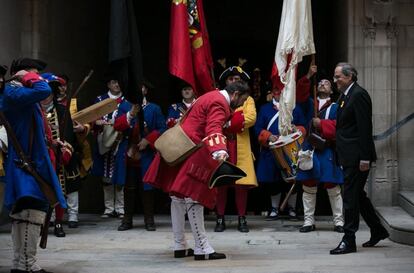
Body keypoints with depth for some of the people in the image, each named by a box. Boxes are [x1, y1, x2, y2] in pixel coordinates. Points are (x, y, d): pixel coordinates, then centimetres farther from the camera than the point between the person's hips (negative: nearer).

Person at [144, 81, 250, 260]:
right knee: (194, 198, -9)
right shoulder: (219, 103, -13)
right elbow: (213, 129, -31)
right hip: (192, 153, -11)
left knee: (178, 198, 11)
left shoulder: (212, 96, 19)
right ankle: (202, 249, -6)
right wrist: (219, 152, -46)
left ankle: (180, 246, 18)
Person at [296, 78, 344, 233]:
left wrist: (321, 123, -14)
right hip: (310, 150, 3)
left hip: (327, 152, -2)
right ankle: (309, 221, 10)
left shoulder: (335, 107, 7)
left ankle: (339, 222, 6)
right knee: (308, 188, 3)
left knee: (333, 188, -1)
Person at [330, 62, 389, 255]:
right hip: (349, 156, 10)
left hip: (357, 156, -10)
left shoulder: (359, 95, -14)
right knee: (357, 194, 16)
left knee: (351, 196, -7)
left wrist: (365, 158, -22)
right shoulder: (344, 96, 16)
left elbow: (365, 128, -19)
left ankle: (349, 241, -2)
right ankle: (377, 230, 29)